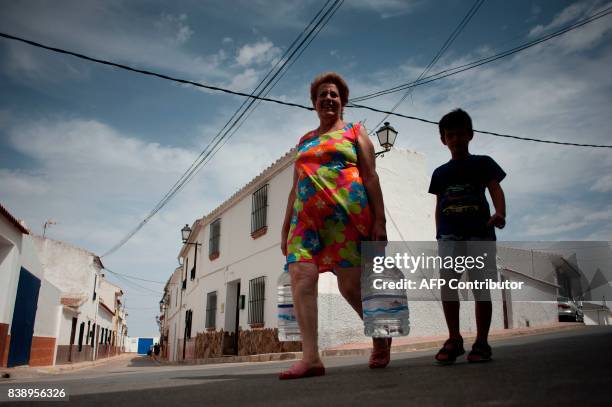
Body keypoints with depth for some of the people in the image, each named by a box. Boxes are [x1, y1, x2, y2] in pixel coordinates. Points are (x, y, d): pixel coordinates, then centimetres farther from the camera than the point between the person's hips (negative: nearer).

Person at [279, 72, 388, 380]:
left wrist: (379, 220, -6)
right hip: (306, 214, 5)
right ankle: (311, 357, -14)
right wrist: (285, 228, 17)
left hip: (346, 212, -4)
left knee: (350, 283, -7)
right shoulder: (304, 140, 25)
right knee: (300, 275, -15)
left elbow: (371, 177, 4)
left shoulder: (355, 132, 13)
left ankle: (381, 336, 21)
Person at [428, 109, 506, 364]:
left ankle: (481, 343, 8)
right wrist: (438, 234, 11)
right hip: (449, 235, 2)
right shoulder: (440, 172, 20)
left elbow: (495, 190, -1)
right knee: (446, 283, -11)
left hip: (479, 233, -2)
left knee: (481, 287, -2)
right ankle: (454, 339, 0)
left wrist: (500, 214, -21)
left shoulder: (483, 163, 12)